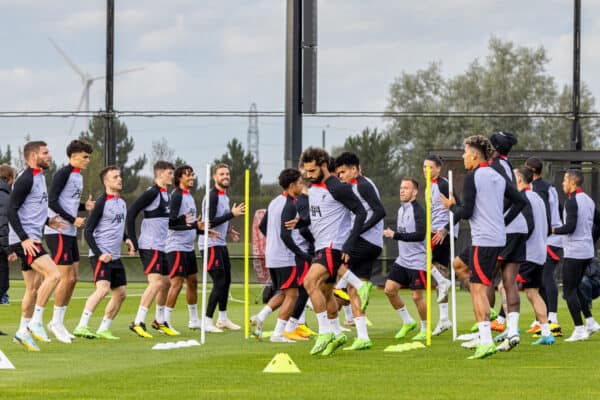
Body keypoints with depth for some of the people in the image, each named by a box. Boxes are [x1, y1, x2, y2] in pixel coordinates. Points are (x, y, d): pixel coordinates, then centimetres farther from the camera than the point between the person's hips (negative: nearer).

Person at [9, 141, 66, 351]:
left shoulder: (39, 177, 17)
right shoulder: (25, 179, -13)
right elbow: (11, 210, -17)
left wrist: (47, 221, 14)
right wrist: (24, 238, -22)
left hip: (32, 239, 10)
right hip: (25, 240, -10)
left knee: (34, 288, 11)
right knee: (53, 274, -20)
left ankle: (23, 331, 18)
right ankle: (36, 322, -13)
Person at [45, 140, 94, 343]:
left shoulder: (77, 176, 15)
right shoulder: (63, 174, -13)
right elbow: (52, 202, -18)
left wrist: (84, 206, 3)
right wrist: (73, 219, -18)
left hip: (70, 233, 9)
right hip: (58, 232, -9)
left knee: (72, 278, 8)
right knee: (66, 278, -9)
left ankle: (59, 322, 15)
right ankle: (56, 322, 1)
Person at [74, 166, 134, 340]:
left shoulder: (121, 201, 13)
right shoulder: (101, 202, -11)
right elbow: (88, 231, -12)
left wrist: (126, 238, 12)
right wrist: (99, 254, -18)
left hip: (115, 256, 9)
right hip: (101, 255, -9)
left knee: (121, 293, 7)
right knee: (103, 288, -24)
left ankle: (103, 329, 16)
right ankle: (82, 327, -27)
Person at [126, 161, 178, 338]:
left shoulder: (165, 194, 15)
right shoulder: (152, 192, -13)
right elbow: (131, 212, -18)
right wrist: (133, 241, -18)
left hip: (160, 247, 10)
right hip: (150, 246, -10)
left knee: (166, 282, 16)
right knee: (156, 282, -17)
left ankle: (159, 321, 31)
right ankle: (138, 323, -16)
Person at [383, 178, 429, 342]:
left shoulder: (418, 210, -15)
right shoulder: (401, 210, 12)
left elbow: (420, 235, -26)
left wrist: (395, 235, -27)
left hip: (417, 261, -8)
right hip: (402, 260, 8)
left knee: (416, 296, -4)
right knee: (389, 290, 0)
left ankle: (425, 329, 14)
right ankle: (408, 322, 15)